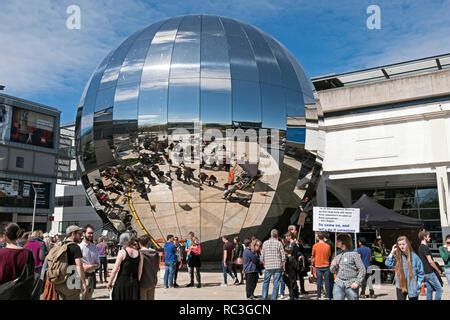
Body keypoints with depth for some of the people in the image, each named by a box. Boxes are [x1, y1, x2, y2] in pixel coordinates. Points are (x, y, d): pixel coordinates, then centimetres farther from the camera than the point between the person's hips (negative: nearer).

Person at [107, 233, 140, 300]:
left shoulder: (122, 252, -9)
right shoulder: (138, 253, 2)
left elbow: (115, 270, -9)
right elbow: (139, 270, 2)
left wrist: (110, 282, 0)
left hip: (122, 281, -4)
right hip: (134, 282, 4)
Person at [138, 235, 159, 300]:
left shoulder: (140, 253, -17)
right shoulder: (155, 253, 0)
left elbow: (139, 269, -19)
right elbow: (157, 267, 8)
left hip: (143, 282, -5)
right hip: (153, 282, 5)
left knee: (142, 298, 6)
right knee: (151, 298, 16)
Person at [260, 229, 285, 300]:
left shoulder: (265, 243, 1)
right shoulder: (279, 243, -4)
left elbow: (262, 255, 4)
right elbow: (283, 256, -4)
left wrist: (263, 262, 18)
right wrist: (282, 265, 8)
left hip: (268, 266, 2)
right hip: (277, 266, -2)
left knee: (266, 282, 11)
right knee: (276, 283, 4)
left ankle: (264, 297, 11)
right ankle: (274, 297, 3)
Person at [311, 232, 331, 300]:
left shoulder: (315, 246, -6)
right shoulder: (328, 246, -5)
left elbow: (312, 256, 3)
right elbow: (329, 255, 8)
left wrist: (313, 264, 17)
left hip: (318, 266, 0)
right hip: (326, 266, 0)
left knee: (319, 282, 6)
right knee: (327, 282, 6)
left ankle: (319, 297, 10)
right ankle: (328, 297, 8)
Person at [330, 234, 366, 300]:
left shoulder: (354, 254, -3)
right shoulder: (337, 255, 13)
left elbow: (362, 269, -6)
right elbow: (332, 271, 18)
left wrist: (357, 282, -14)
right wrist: (333, 266, -3)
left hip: (351, 285, -4)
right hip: (338, 284, 4)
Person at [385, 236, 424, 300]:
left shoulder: (414, 257, -8)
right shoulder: (397, 257, -2)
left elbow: (421, 272, -1)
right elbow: (388, 264, -15)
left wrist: (418, 284, -6)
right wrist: (392, 252, -14)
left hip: (412, 287, -1)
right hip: (400, 286, 1)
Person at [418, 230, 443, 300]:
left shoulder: (420, 247, 13)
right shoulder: (425, 247, -16)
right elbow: (430, 261, -19)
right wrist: (438, 270, -7)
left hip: (425, 272, 9)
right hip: (430, 272, -9)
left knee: (429, 290, 12)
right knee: (439, 289, -3)